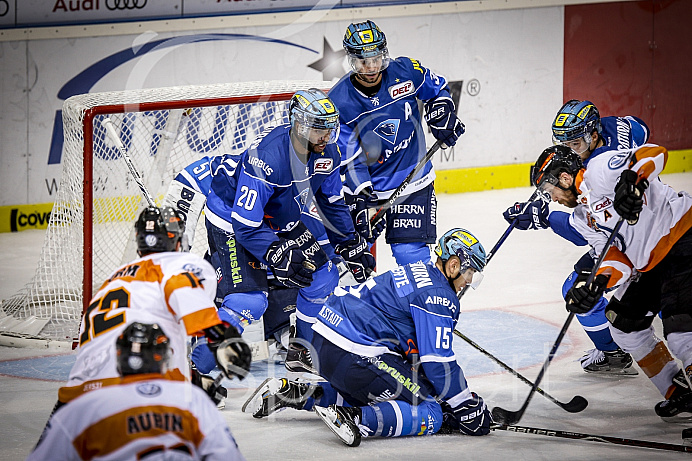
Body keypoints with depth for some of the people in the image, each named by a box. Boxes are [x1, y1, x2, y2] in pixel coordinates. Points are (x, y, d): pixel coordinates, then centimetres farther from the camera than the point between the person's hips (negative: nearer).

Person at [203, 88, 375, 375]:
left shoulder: (326, 152, -11)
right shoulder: (266, 158, -36)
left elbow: (332, 204, 7)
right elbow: (245, 225, -33)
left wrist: (352, 247, 6)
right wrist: (279, 257, -33)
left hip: (280, 222, 8)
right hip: (231, 221, -8)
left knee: (323, 277, 4)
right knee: (249, 300, -22)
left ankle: (301, 351, 21)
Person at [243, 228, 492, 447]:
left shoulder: (417, 272, 21)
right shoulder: (437, 295, -10)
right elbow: (437, 361, -13)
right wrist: (467, 408, -4)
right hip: (354, 355, -10)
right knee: (430, 414, -9)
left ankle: (292, 393, 22)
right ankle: (353, 418, -28)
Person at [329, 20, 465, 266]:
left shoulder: (406, 71, -10)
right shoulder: (339, 101, -14)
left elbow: (437, 89, 13)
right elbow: (347, 159, -14)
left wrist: (442, 113, -4)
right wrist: (360, 200, -20)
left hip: (412, 181, 0)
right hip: (366, 185, 0)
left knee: (411, 254, -7)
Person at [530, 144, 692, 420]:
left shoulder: (599, 171, -14)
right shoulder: (582, 218, 15)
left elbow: (654, 153, -26)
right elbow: (617, 255, 4)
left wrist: (633, 180, -45)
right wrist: (597, 282, -15)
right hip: (650, 264, 11)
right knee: (623, 322, 17)